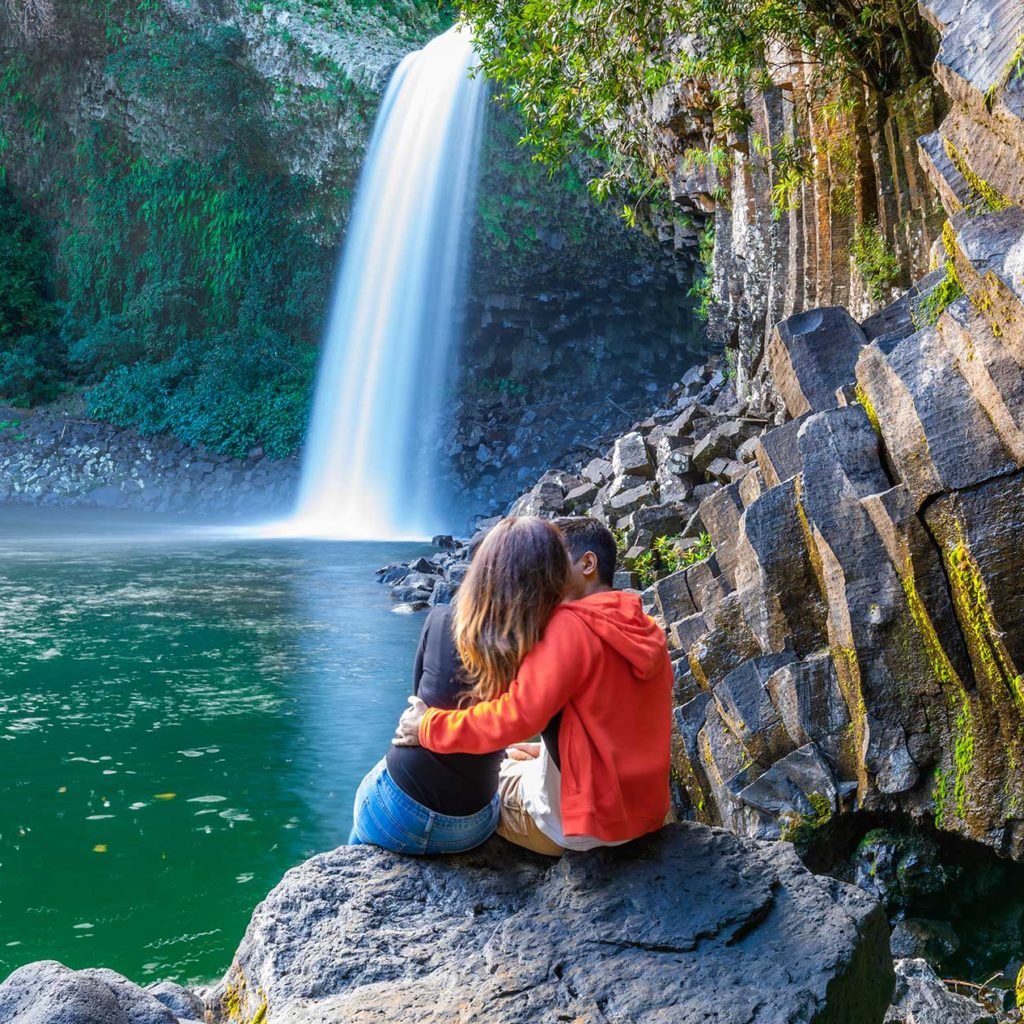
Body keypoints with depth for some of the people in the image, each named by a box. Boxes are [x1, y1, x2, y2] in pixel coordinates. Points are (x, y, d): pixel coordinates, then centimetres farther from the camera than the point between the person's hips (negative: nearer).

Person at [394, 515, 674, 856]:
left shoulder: (571, 625, -19)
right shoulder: (646, 630, 5)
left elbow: (517, 716, -27)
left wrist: (429, 726, -16)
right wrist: (552, 749, 18)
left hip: (587, 821, -8)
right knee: (512, 759, 27)